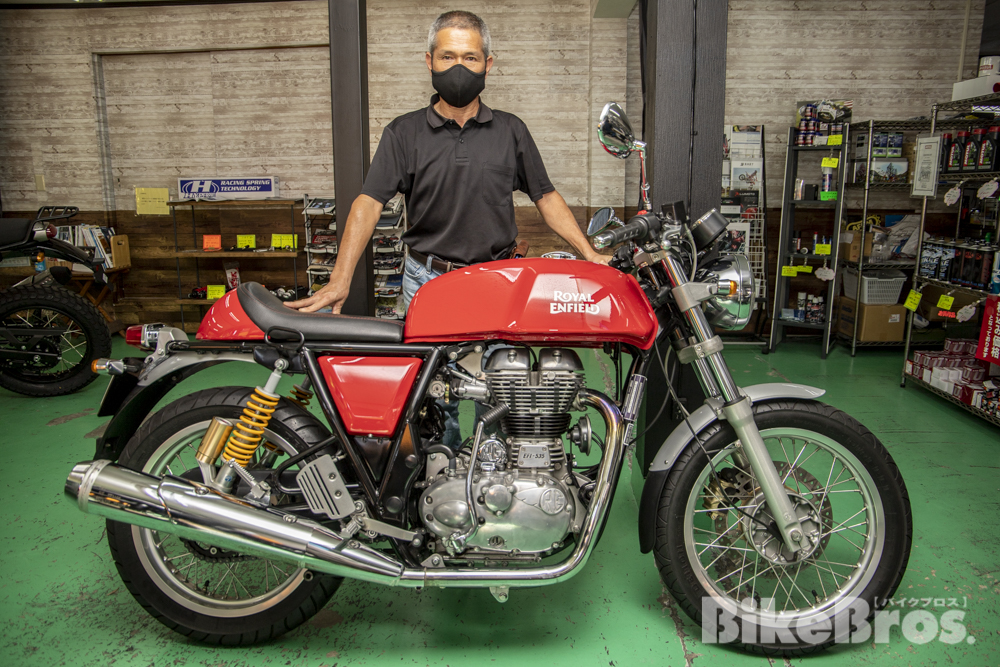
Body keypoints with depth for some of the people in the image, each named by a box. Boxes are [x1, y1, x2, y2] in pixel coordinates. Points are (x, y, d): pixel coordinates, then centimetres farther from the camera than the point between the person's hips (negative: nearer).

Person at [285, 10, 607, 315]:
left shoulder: (511, 130, 8)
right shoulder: (403, 133, 2)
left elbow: (546, 197, 10)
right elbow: (369, 202, -8)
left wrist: (590, 255, -1)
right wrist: (340, 279, -20)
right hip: (426, 284, -1)